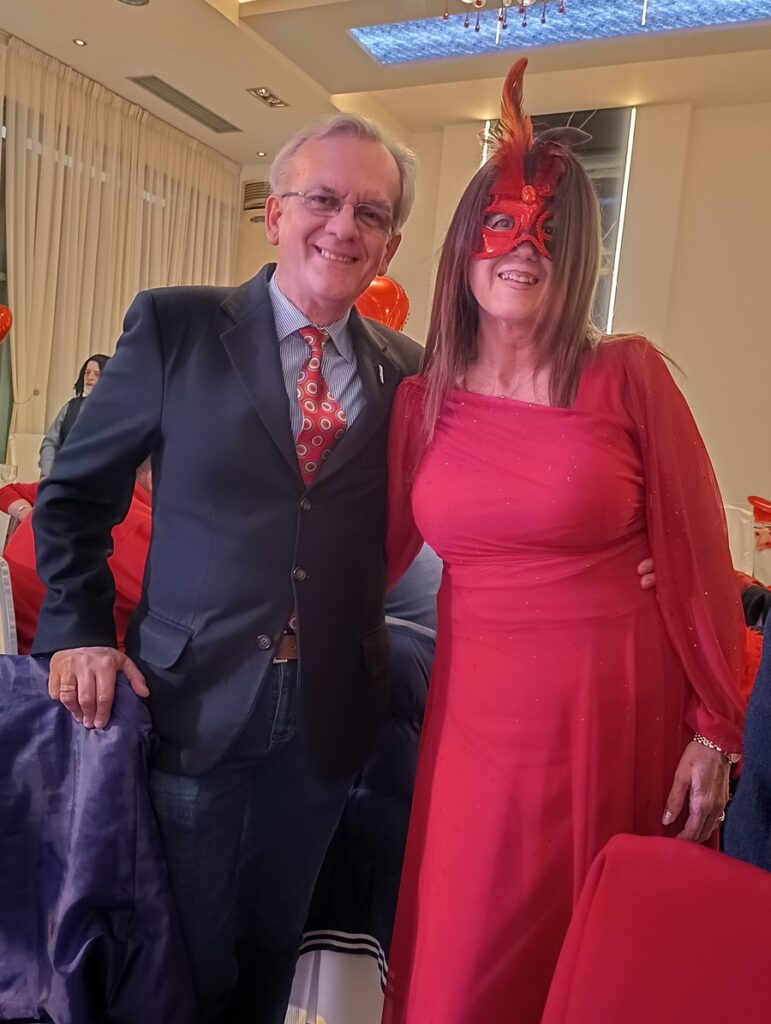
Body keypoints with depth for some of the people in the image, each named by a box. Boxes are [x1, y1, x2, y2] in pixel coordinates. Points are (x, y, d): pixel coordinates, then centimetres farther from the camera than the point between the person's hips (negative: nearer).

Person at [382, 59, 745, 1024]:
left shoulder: (629, 374, -7)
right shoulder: (420, 399, 2)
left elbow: (696, 559, -5)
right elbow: (377, 553, 9)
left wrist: (715, 728, -4)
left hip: (617, 709, -2)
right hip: (477, 711, 3)